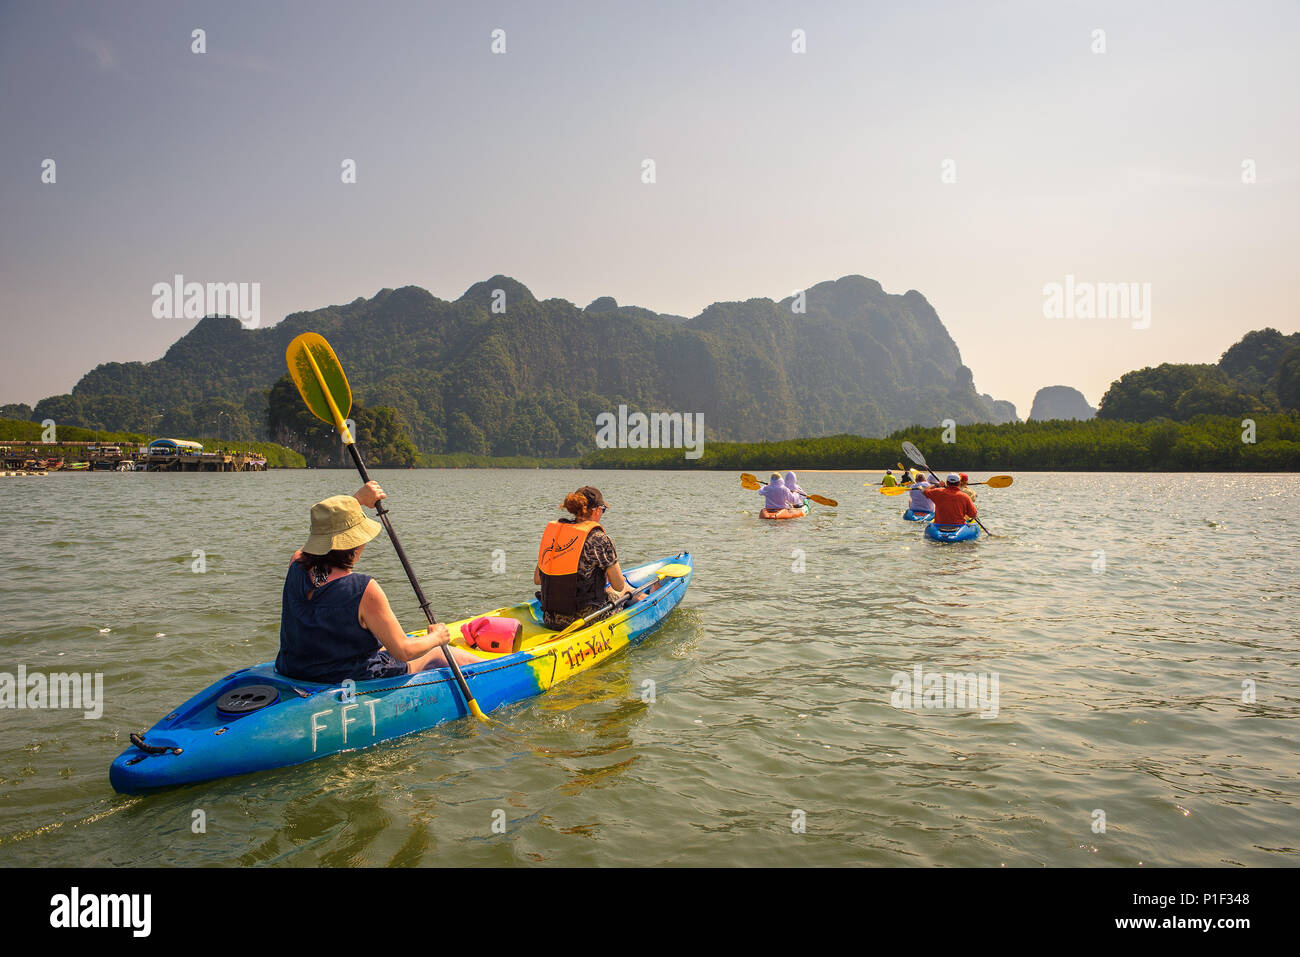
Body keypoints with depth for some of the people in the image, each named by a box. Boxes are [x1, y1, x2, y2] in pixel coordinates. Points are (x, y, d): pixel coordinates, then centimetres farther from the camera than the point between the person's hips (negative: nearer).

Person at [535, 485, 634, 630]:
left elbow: (536, 580, 8)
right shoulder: (599, 539, -15)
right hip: (584, 621, -6)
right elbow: (618, 586, -7)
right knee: (627, 590, 27)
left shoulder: (551, 530, 2)